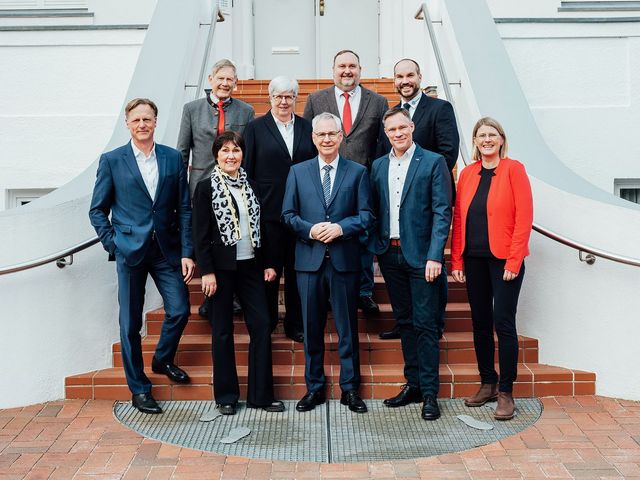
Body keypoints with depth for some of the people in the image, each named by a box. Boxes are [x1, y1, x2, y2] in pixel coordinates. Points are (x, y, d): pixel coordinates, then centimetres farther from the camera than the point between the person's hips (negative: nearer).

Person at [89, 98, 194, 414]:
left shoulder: (173, 158, 5)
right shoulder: (111, 160, 1)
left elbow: (184, 209, 4)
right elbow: (98, 210, 5)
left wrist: (187, 252, -1)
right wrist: (112, 244, -4)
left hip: (167, 249, 2)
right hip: (130, 249, -2)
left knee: (179, 310, -1)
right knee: (131, 322, 4)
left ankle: (163, 360, 30)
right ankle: (139, 389, 19)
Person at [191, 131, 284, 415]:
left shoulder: (250, 186, 11)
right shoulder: (206, 188, -3)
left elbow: (260, 227, 14)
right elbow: (200, 234, -7)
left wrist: (268, 263, 8)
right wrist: (207, 272, -13)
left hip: (250, 266, 4)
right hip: (221, 268, -4)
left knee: (261, 326, 1)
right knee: (223, 332, 5)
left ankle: (261, 394, 10)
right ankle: (226, 396, 16)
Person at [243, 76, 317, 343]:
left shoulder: (306, 128, 9)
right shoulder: (256, 128, 2)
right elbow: (247, 170, 1)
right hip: (268, 211, -2)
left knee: (297, 270, 9)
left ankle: (296, 325, 20)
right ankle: (266, 325, 20)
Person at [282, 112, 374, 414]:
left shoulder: (357, 172, 6)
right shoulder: (298, 172, 9)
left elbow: (366, 216, 1)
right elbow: (288, 215, 6)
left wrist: (340, 228, -15)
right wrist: (310, 229, -11)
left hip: (344, 260, -1)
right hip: (309, 260, 1)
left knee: (347, 327, 5)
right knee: (312, 328, 8)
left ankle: (350, 388, 16)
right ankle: (314, 388, 20)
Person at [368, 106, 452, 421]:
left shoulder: (433, 162, -3)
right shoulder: (378, 166, 12)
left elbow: (442, 212, -8)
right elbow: (374, 210, 14)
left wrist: (434, 256, -15)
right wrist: (373, 248, 4)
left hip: (420, 255, -5)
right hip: (390, 254, 5)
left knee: (425, 324, -2)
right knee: (404, 322, 12)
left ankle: (429, 392, 6)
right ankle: (412, 384, 22)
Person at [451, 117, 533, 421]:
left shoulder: (513, 169, -4)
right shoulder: (467, 174, 9)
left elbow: (524, 217, -9)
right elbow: (458, 218, 9)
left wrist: (514, 260, -14)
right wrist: (457, 260, 3)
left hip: (503, 259, -5)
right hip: (474, 258, 5)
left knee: (503, 323, -4)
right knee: (480, 322, 10)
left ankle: (506, 392, 7)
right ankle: (487, 383, 23)